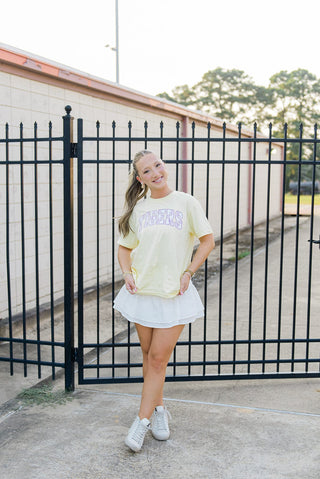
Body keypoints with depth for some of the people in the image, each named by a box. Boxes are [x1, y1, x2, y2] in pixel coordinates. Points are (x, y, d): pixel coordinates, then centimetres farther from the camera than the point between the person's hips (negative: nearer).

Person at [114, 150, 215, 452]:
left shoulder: (185, 202, -3)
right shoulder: (137, 209, 5)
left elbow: (207, 240, 2)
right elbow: (124, 248, 14)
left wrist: (188, 272, -6)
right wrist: (127, 274, -3)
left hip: (174, 292, -3)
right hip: (142, 291, 3)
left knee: (158, 358, -2)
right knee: (148, 354, 12)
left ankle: (142, 420, 9)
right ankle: (158, 409, 30)